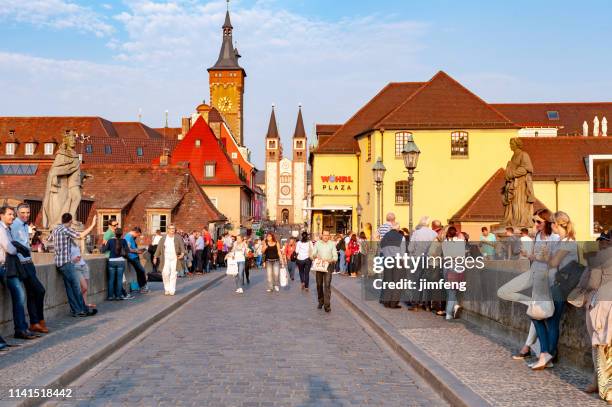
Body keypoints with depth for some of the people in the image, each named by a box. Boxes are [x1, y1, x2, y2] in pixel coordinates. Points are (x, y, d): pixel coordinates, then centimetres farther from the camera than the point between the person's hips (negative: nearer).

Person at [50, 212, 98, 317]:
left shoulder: (55, 229, 13)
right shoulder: (66, 229, -12)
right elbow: (81, 236, -21)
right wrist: (92, 225, -16)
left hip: (59, 262, 9)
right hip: (66, 262, -9)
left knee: (69, 287, 8)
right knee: (76, 286, -4)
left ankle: (76, 310, 9)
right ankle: (83, 310, 0)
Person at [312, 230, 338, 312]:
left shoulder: (332, 244, 6)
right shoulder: (317, 243, 8)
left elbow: (335, 256, 4)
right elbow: (313, 254, 7)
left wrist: (330, 260, -16)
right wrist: (315, 257, -16)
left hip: (328, 266, -2)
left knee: (327, 285, -11)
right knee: (319, 285, 8)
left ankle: (327, 305, -13)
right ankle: (320, 302, 27)